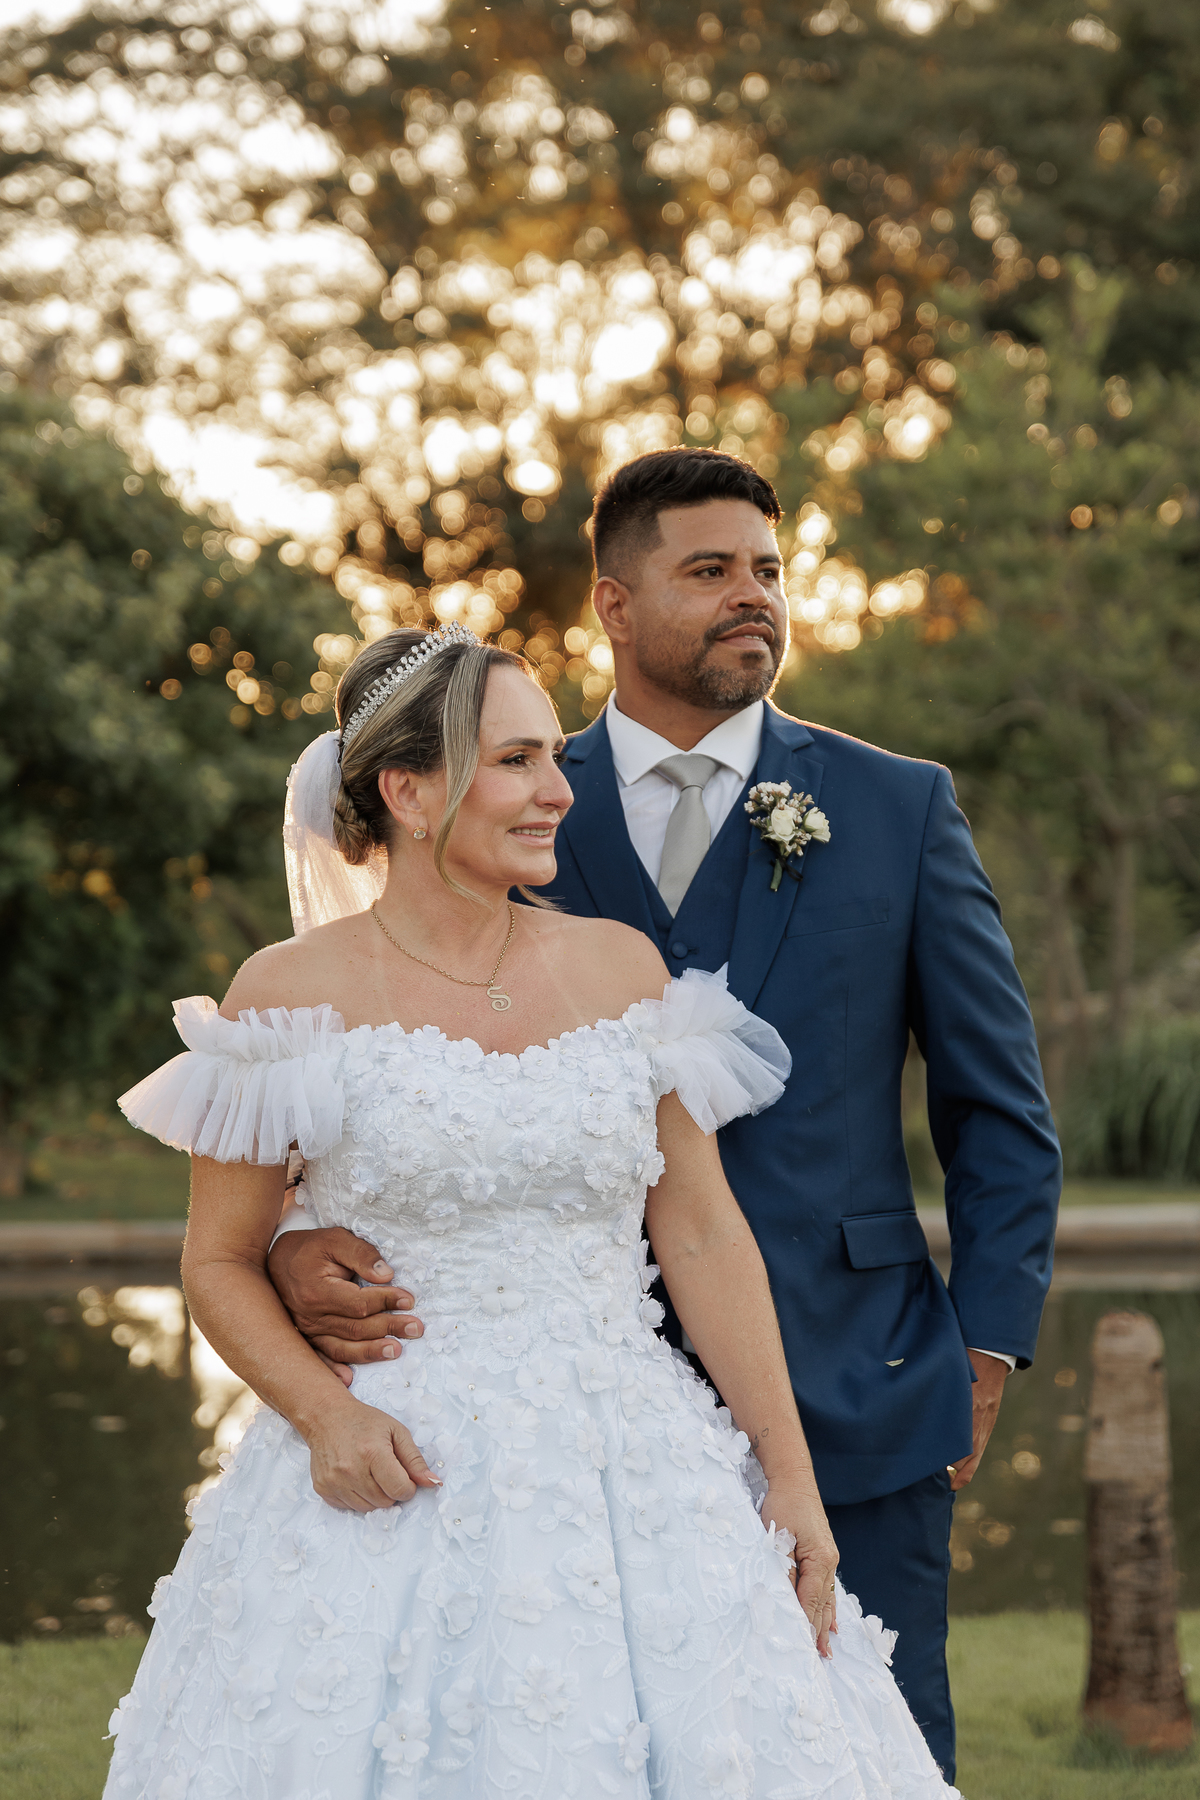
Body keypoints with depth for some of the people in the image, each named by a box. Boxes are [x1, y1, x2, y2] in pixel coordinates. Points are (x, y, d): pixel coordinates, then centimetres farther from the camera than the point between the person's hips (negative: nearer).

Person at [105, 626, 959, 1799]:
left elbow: (703, 1233, 6)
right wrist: (320, 1413, -13)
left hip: (632, 1476, 3)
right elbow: (220, 1261, 4)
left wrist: (790, 1479, 2)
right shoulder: (294, 993, -2)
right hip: (396, 1489, -2)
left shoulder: (620, 970, 6)